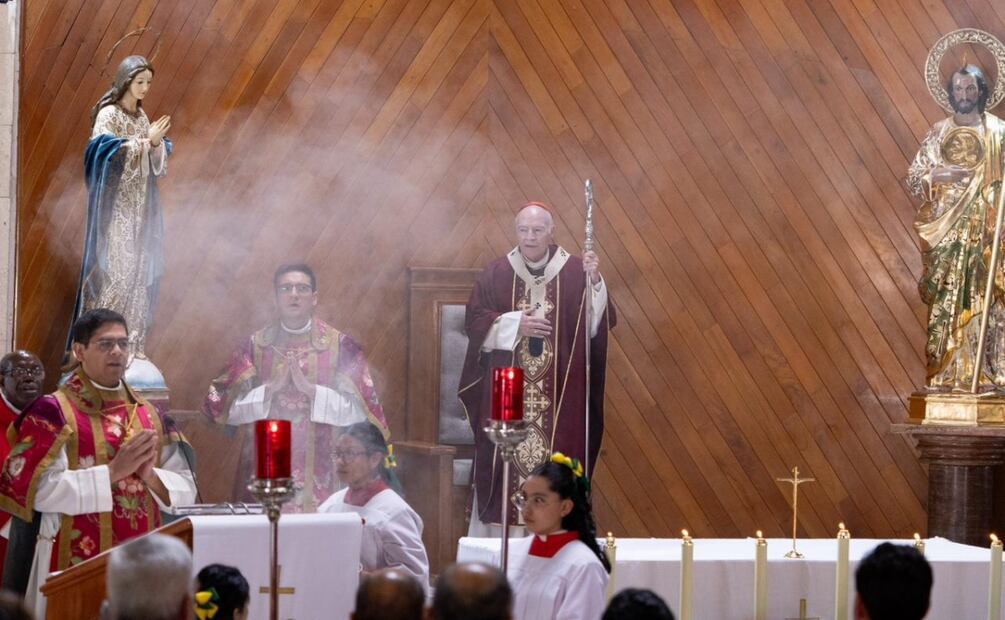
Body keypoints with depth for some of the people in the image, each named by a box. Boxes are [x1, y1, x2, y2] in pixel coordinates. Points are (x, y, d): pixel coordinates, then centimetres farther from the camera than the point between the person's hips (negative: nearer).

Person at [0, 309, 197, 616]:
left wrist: (150, 475, -11)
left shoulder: (149, 416, 11)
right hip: (78, 566, -5)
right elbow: (38, 488, -15)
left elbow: (185, 489, 9)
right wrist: (113, 471, -17)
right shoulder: (52, 413, -5)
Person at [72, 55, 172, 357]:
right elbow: (108, 153, -18)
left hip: (140, 207, 7)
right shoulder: (108, 115, -6)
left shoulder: (141, 117, 14)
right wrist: (145, 141, -20)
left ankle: (132, 341, 4)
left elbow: (156, 162, 12)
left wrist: (156, 143, -8)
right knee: (115, 270, -11)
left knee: (139, 272, 3)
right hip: (116, 206, -7)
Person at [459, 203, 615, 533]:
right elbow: (474, 323, 3)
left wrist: (594, 282, -21)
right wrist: (514, 324, -11)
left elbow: (597, 324, -6)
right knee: (505, 463, 0)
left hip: (560, 395, -1)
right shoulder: (495, 274, 5)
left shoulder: (575, 272, 1)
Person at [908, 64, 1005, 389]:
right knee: (947, 302, -2)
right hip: (946, 232, 1)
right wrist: (937, 175, -10)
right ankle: (948, 375, -1)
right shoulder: (938, 133, 10)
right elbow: (913, 178, 10)